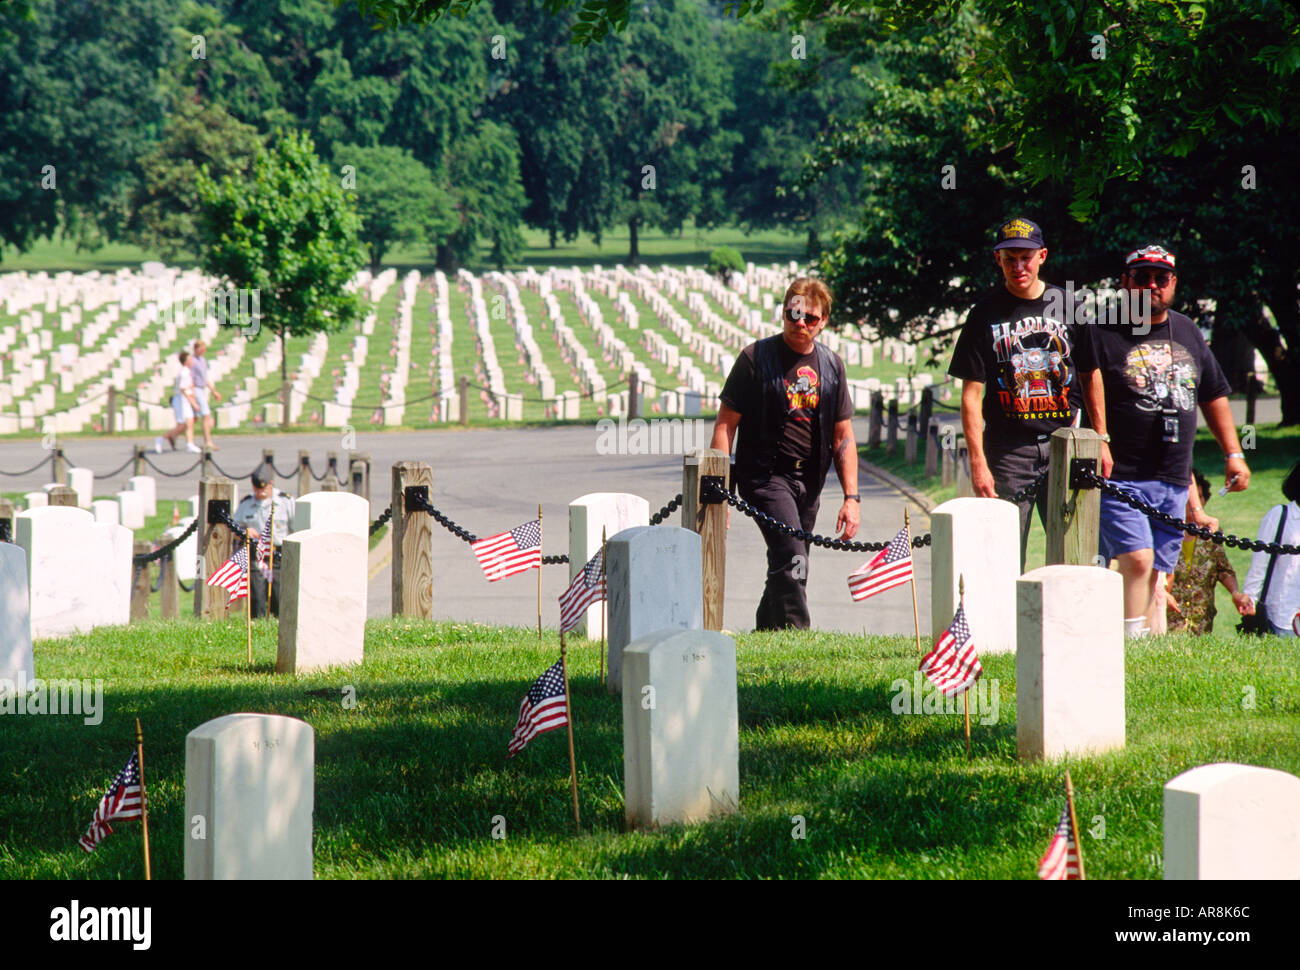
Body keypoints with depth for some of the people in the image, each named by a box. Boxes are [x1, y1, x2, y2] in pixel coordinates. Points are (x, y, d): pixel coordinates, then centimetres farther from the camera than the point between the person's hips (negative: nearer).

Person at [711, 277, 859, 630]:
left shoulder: (831, 365, 10)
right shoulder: (756, 358, -4)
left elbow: (843, 438, 13)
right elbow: (726, 423, -3)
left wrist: (851, 497, 5)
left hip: (809, 481, 5)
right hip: (765, 473, -5)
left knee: (785, 567, 9)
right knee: (791, 560, -22)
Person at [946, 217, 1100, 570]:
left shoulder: (1069, 307, 8)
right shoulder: (986, 315, 2)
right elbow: (972, 394, -1)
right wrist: (977, 461, -9)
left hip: (1062, 445, 1)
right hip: (1008, 451, -1)